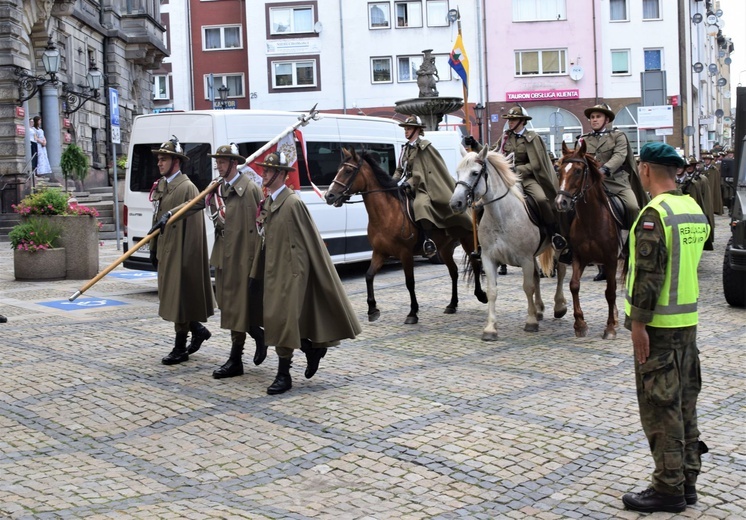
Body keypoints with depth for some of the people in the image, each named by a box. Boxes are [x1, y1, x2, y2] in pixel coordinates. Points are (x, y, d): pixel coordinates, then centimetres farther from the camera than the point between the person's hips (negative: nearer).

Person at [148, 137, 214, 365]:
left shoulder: (187, 188, -14)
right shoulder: (160, 186, 12)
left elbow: (193, 226, -18)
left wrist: (186, 256, -20)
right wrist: (154, 248, 14)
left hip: (179, 252, -9)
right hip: (165, 251, 9)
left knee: (178, 298, -2)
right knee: (170, 297, 15)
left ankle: (180, 349, 7)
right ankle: (198, 329, 33)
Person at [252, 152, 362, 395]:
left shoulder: (293, 203, -15)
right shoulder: (266, 203, 10)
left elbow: (310, 241, -13)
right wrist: (258, 272, 16)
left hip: (290, 270, -8)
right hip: (272, 270, 8)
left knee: (283, 319, -6)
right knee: (272, 318, 13)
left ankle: (284, 375, 3)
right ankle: (312, 349, 31)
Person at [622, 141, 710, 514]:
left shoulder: (654, 214, -17)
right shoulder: (695, 210, 9)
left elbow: (649, 274, -21)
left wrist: (638, 323, -18)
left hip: (658, 326, -8)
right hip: (689, 321, 9)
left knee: (660, 406, -1)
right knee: (684, 402, 15)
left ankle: (668, 489, 5)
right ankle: (687, 480, 24)